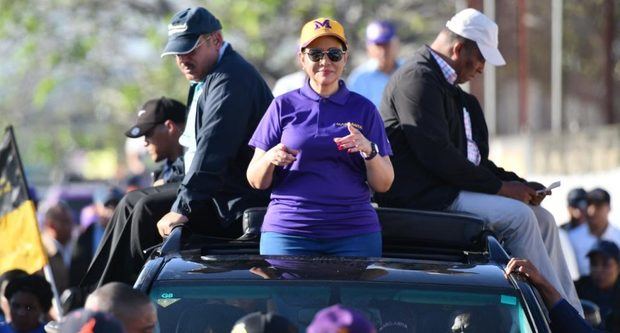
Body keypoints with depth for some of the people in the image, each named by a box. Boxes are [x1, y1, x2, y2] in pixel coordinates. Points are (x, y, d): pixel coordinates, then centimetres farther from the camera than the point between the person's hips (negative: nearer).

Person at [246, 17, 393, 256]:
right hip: (287, 230, 0)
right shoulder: (283, 106, 7)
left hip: (354, 234, 0)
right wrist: (270, 159, -15)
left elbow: (384, 185, 6)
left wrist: (369, 151, -12)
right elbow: (256, 181, 6)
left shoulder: (363, 109, 9)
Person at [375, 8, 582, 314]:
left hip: (443, 191, 11)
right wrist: (499, 186, -16)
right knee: (518, 215, -22)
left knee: (542, 219, 2)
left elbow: (471, 158, 22)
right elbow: (436, 154, -22)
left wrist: (518, 184, 5)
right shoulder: (417, 79, -12)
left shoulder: (449, 88, 21)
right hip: (420, 195, -11)